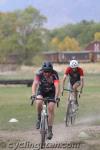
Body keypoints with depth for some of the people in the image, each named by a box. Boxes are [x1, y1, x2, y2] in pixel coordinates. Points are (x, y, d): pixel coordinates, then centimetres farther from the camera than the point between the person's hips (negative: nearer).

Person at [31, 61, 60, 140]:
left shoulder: (54, 74, -29)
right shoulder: (39, 73, -27)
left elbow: (57, 87, -38)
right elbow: (35, 84, -38)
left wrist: (56, 97, -53)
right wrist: (33, 95, -53)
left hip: (51, 92, 0)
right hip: (41, 90, 0)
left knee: (51, 109, -15)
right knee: (39, 102, -30)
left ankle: (50, 130, -6)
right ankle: (39, 118, -5)